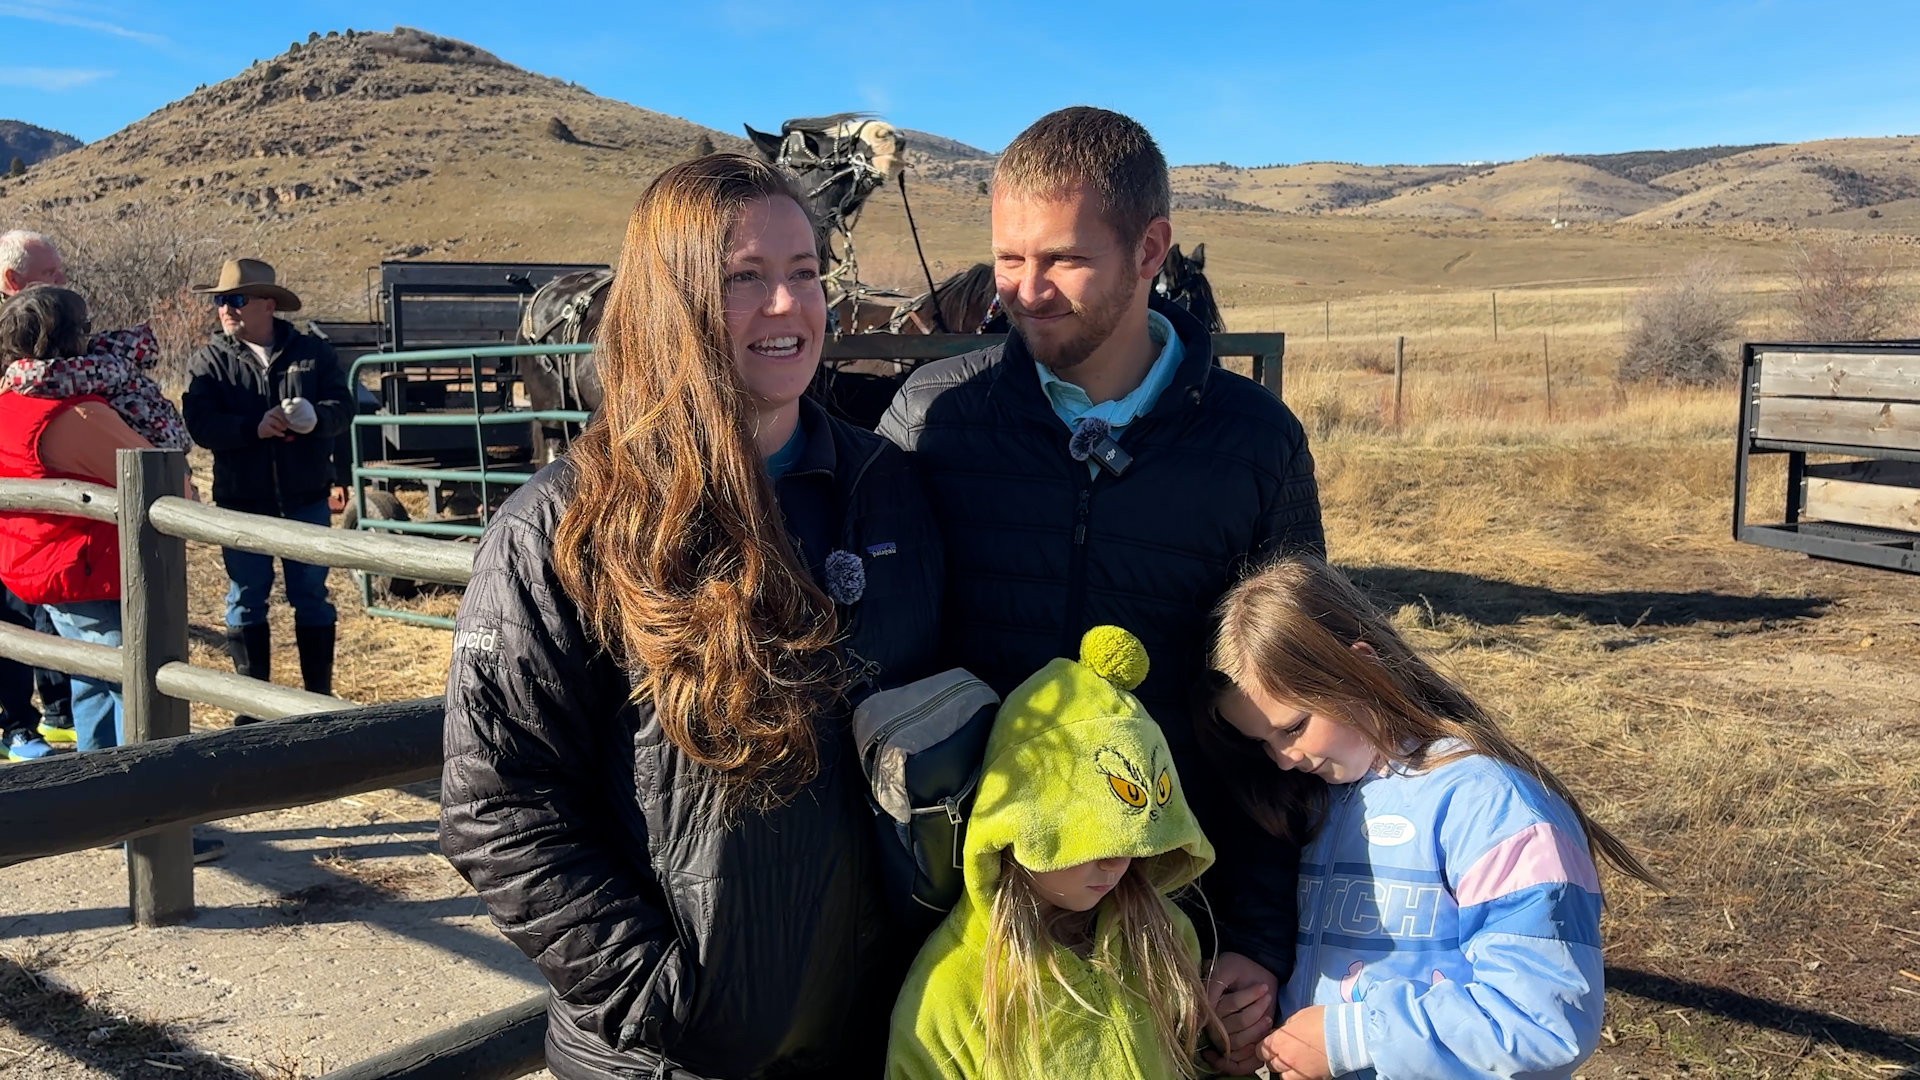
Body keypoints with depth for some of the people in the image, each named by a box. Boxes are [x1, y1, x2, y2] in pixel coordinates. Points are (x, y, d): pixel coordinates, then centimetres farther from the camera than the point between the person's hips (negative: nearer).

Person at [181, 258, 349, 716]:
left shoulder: (313, 351, 3)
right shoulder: (209, 361, 2)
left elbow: (343, 406, -5)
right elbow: (201, 424, -10)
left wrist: (314, 417, -26)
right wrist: (254, 428, -25)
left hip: (306, 498, 0)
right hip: (241, 502, 0)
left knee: (311, 596, 7)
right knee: (246, 600, 7)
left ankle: (320, 694, 18)